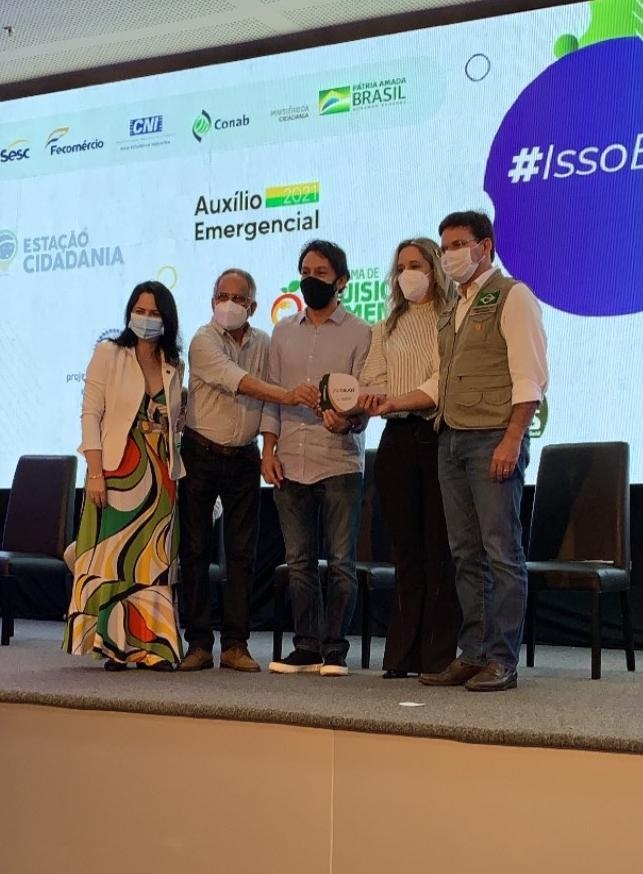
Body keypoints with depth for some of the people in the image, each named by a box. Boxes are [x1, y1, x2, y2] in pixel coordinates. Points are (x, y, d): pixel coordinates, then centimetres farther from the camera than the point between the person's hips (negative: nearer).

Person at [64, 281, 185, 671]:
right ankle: (112, 645, 1)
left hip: (160, 476, 4)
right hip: (118, 473, -4)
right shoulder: (108, 354, 2)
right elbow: (91, 414, -4)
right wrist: (95, 473, -13)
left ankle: (150, 645, 6)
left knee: (153, 561, 3)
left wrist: (175, 471, 3)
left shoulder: (174, 365, 13)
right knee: (113, 557, -4)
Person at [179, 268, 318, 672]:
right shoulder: (204, 341, -8)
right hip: (202, 453, -3)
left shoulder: (263, 343, 7)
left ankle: (235, 644, 5)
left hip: (244, 457, 4)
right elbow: (235, 380, -25)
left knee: (242, 552, 1)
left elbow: (269, 404, 9)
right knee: (195, 549, -1)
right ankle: (199, 644, 5)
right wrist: (286, 394, -37)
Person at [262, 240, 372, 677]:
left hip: (339, 462, -4)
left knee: (341, 560, -1)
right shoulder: (283, 332, 15)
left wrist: (348, 421, -26)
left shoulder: (359, 333, 2)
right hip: (290, 463, 4)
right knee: (300, 561, 8)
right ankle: (307, 646, 15)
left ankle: (335, 649, 6)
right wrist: (269, 449, 3)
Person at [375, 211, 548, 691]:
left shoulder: (512, 296, -4)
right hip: (451, 439, 8)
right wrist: (392, 403, 10)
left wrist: (512, 439, -19)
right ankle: (473, 655, 14)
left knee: (502, 552, -5)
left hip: (493, 438, -8)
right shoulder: (453, 311, 21)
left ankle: (502, 661, -2)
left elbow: (530, 377, -12)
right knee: (466, 554, 9)